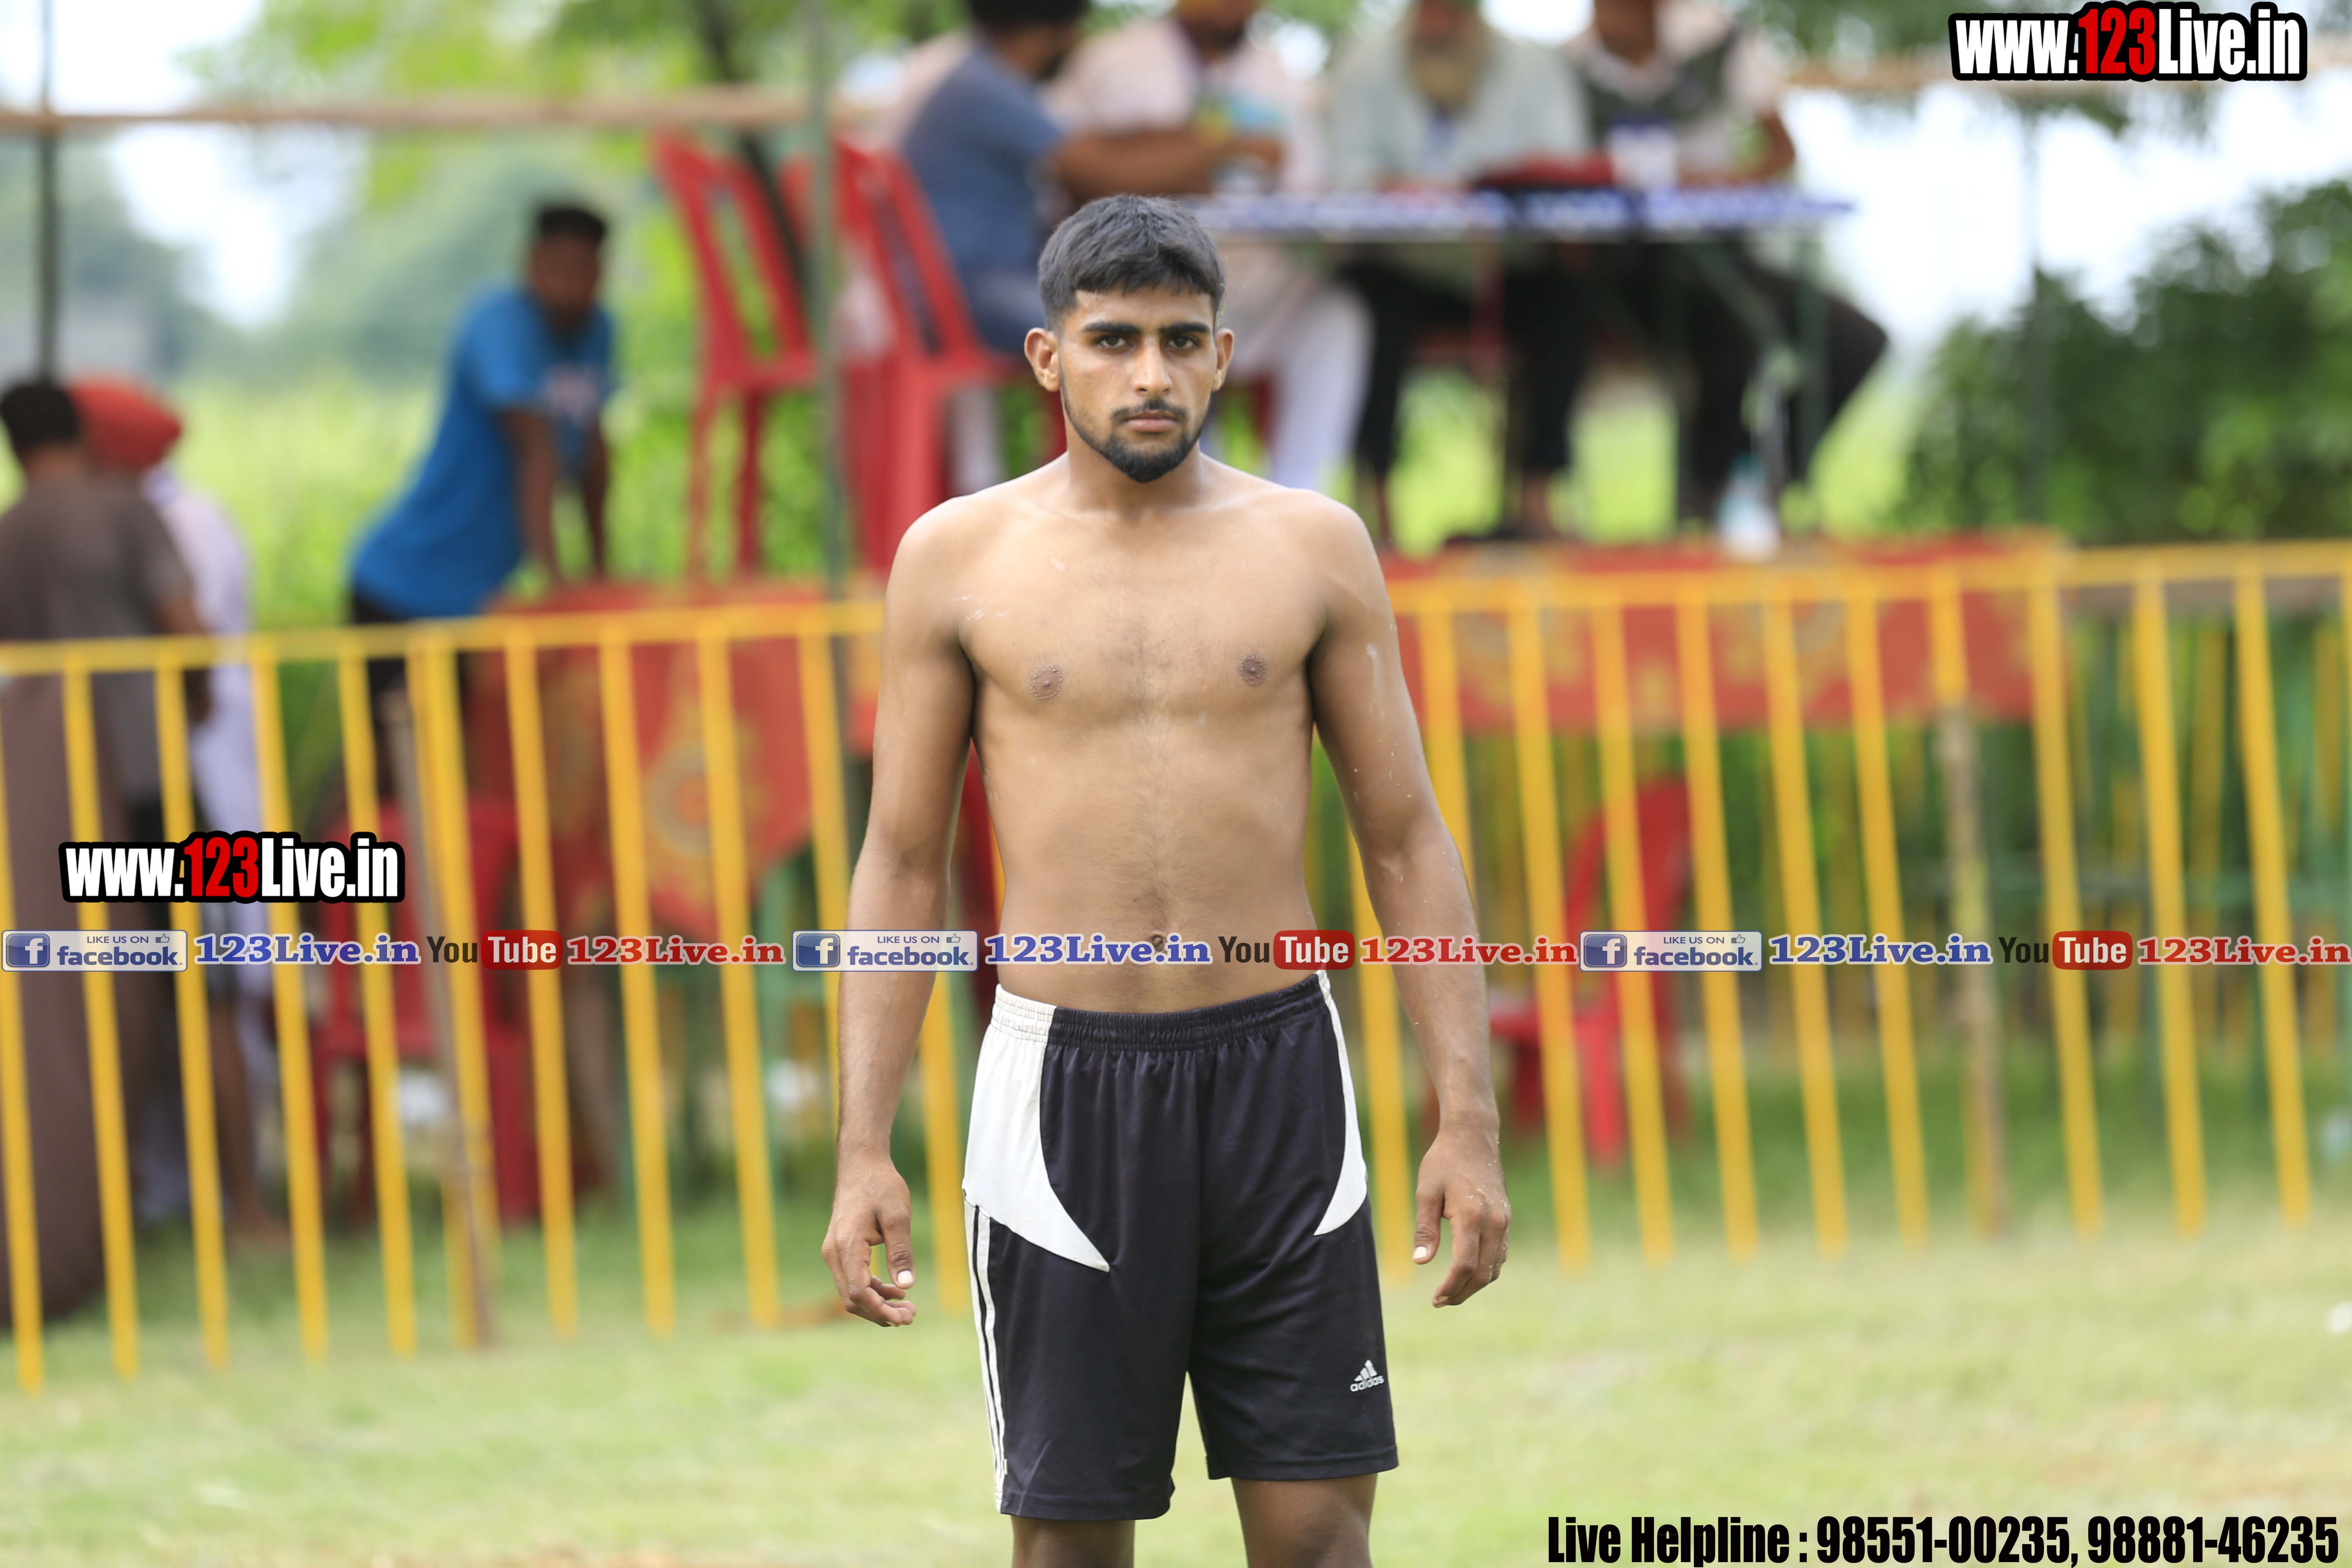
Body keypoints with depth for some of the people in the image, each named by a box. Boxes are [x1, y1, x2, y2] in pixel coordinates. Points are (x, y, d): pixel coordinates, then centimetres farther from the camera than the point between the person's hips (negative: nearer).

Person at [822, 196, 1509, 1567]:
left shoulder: (1312, 549, 6)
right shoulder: (959, 558, 4)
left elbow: (1407, 842, 8)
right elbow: (903, 863, 7)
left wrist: (1469, 1117, 0)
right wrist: (864, 1151, -1)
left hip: (1277, 1075, 1)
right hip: (1066, 1081, 0)